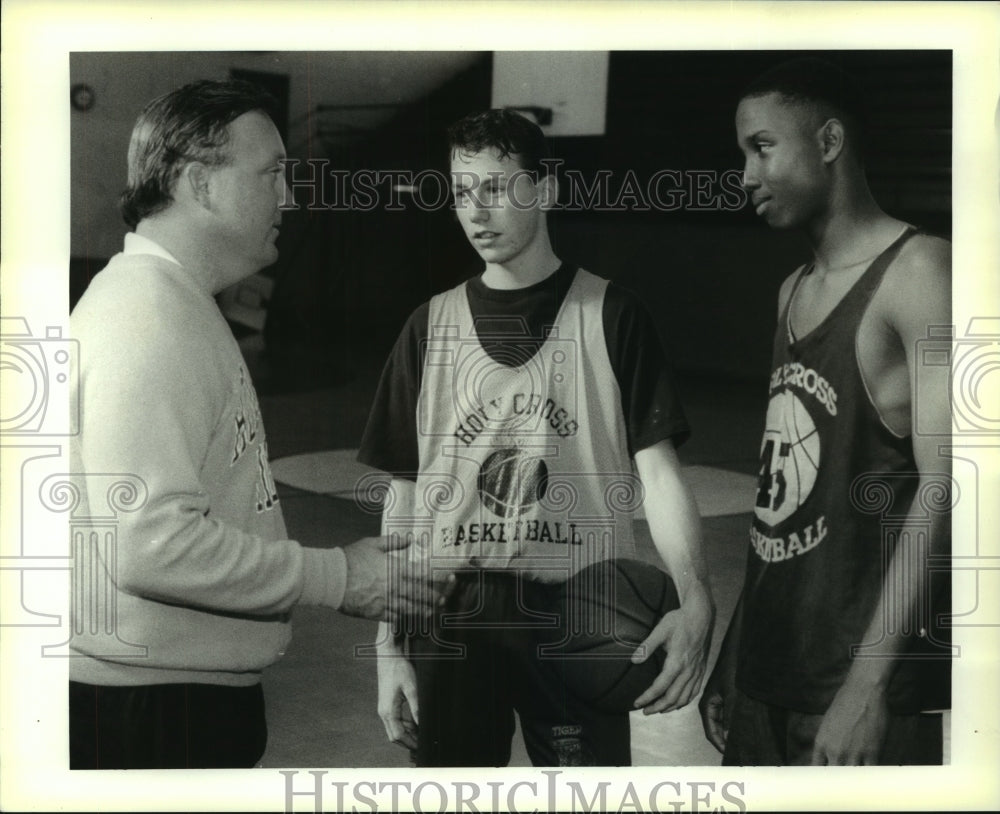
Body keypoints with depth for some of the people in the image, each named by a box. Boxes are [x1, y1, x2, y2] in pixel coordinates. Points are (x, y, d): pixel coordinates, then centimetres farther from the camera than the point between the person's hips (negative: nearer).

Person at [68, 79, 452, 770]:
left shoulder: (180, 305, 14)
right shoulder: (148, 319, -20)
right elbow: (152, 542, -28)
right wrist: (336, 578, -20)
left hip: (205, 684, 10)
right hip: (148, 703, -10)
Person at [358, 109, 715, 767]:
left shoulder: (609, 316, -1)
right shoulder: (433, 328, 6)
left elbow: (658, 470, -7)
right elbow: (405, 496, 8)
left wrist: (695, 596, -23)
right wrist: (389, 648, 5)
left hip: (578, 613, -2)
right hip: (451, 614, 2)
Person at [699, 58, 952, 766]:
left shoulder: (919, 272, -10)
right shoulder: (795, 292, 13)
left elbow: (942, 487, -18)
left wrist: (869, 683, -23)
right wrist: (734, 653, 13)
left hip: (862, 680, -7)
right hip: (769, 674, 7)